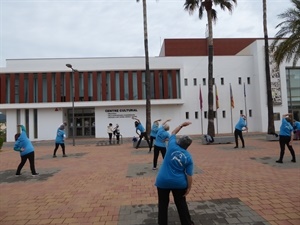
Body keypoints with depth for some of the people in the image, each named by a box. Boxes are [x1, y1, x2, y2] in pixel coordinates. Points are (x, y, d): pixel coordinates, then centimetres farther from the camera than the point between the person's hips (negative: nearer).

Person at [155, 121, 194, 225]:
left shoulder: (172, 146, -7)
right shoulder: (188, 157, -6)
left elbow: (173, 133, 12)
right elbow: (189, 175, -6)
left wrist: (182, 125, 19)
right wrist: (189, 187, 4)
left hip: (163, 181, 0)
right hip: (179, 182, 1)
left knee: (163, 204, 14)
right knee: (181, 204, 20)